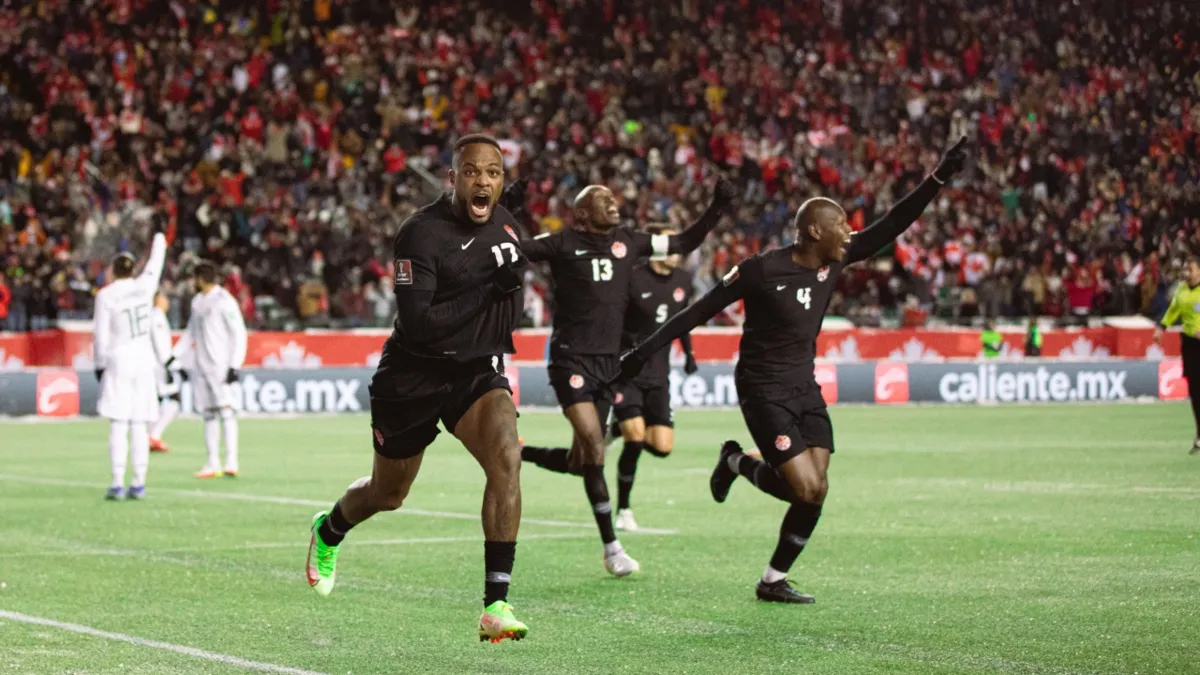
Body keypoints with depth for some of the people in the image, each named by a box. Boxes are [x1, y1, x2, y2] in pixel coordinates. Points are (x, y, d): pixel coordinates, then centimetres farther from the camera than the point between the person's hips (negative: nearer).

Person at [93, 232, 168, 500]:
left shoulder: (106, 295, -8)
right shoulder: (144, 286, 2)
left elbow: (100, 335, -6)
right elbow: (155, 265, 23)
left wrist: (100, 365, 5)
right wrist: (159, 243, 41)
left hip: (118, 361, -4)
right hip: (144, 360, 4)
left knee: (118, 425, -4)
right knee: (139, 425, 5)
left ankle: (118, 483, -10)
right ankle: (139, 483, 3)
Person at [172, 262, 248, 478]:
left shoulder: (224, 300, -9)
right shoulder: (197, 301, 15)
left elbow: (239, 334, -10)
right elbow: (191, 332, 25)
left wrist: (234, 365, -15)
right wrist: (175, 355, 15)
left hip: (220, 364, -8)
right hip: (200, 364, 8)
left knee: (225, 409, -13)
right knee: (208, 413, 7)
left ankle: (231, 462, -16)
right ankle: (213, 464, 10)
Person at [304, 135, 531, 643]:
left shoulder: (503, 224, 1)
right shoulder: (421, 233, -22)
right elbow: (416, 323, -29)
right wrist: (487, 292, -29)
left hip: (478, 371, 4)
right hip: (414, 376, -4)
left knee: (506, 458, -25)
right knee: (387, 495, 15)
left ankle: (496, 604, -24)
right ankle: (329, 531, 53)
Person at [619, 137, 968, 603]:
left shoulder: (833, 263, 1)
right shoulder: (762, 270, -15)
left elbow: (891, 226, 3)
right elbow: (700, 311, -9)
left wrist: (938, 179, -4)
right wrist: (645, 351, -9)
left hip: (805, 389, 7)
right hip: (764, 391, -7)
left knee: (817, 491, -2)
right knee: (806, 489, -16)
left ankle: (773, 581, 12)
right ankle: (737, 463, 14)